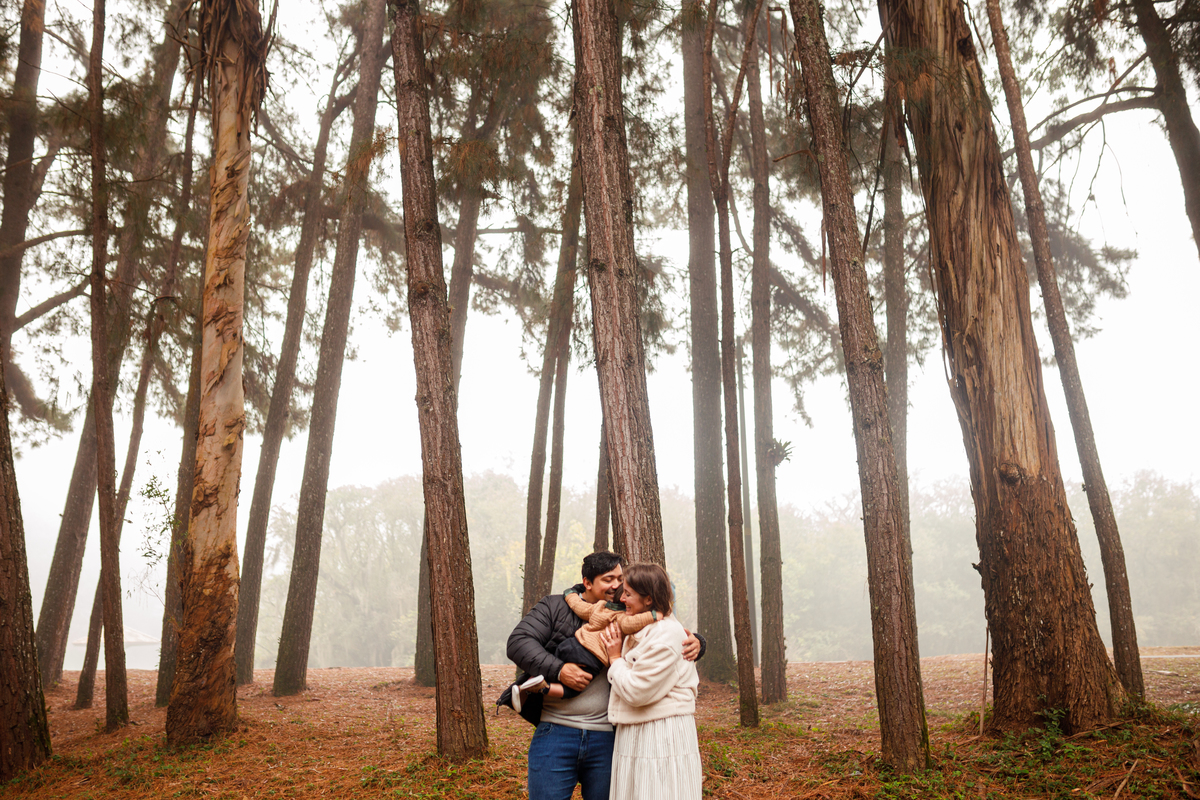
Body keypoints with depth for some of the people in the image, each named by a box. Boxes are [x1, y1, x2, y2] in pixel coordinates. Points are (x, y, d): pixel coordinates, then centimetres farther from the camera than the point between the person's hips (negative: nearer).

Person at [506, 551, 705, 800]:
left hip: (606, 740, 2)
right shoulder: (555, 607, 3)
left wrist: (695, 643, -9)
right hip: (556, 734, -2)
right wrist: (558, 670, -19)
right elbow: (519, 642, -7)